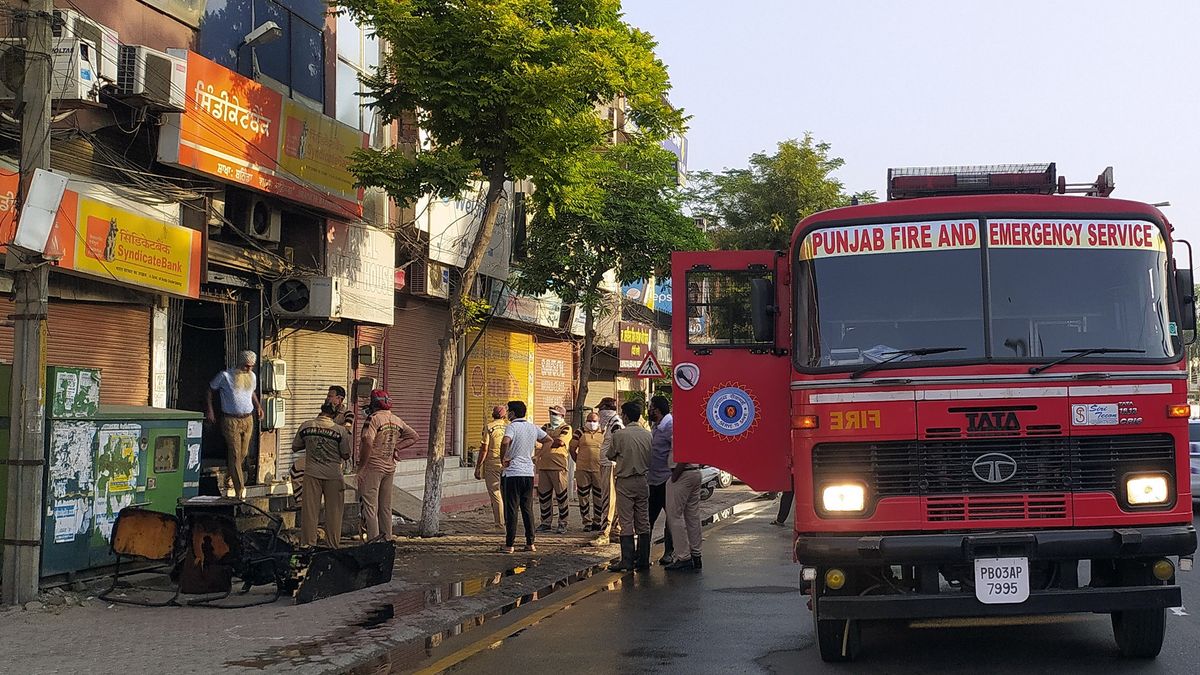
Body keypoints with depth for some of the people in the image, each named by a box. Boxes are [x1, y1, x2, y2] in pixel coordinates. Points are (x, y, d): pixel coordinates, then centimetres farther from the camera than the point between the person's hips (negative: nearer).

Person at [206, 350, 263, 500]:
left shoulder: (252, 377, 6)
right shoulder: (225, 376, -10)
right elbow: (210, 390, 1)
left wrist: (258, 406, 9)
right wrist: (209, 410, -6)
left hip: (248, 420, 5)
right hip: (231, 420, -5)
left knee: (243, 453, 12)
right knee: (235, 454, -8)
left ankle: (232, 475, 40)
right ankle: (240, 490, -8)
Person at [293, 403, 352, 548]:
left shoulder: (306, 426, -3)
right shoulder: (340, 430, -10)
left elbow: (295, 447, 9)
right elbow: (346, 455, -5)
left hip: (312, 474, 2)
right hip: (333, 475, -1)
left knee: (309, 510, 8)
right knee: (333, 511, 8)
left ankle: (308, 543, 11)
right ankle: (332, 545, 12)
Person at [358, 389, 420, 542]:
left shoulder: (374, 419, -13)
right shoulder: (397, 421, 9)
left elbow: (368, 443, -25)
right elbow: (414, 436, 18)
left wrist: (361, 468, -20)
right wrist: (396, 448, 11)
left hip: (373, 467, -7)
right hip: (390, 468, 7)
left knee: (369, 505, -3)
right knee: (386, 506, 15)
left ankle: (373, 539, -9)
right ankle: (387, 539, 18)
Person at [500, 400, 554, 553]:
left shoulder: (512, 427, -10)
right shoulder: (533, 427, 10)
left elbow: (505, 442, -30)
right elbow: (549, 440, 19)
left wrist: (503, 458, -15)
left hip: (512, 473, -6)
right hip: (529, 473, 6)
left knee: (511, 509, -2)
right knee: (528, 509, 12)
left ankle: (509, 545, 0)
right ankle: (530, 543, 12)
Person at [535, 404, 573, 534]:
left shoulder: (566, 428, 0)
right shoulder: (546, 428, 19)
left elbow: (559, 442, -15)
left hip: (558, 466, -6)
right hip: (543, 465, 6)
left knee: (561, 496, -2)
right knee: (543, 496, 9)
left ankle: (562, 523, 3)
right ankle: (546, 523, 17)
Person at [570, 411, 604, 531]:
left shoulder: (604, 434, 7)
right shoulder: (581, 433, 7)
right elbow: (572, 449, 9)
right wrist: (578, 462, 5)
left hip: (599, 470, 0)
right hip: (582, 469, 0)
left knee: (599, 496, 4)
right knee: (583, 496, 2)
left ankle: (597, 521, 14)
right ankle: (586, 522, 9)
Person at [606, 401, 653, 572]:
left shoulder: (619, 435, -10)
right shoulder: (648, 435, 1)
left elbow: (610, 456, 3)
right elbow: (651, 458, 9)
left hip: (625, 482, -4)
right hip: (643, 481, 4)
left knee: (626, 522, -2)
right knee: (643, 522, 10)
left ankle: (627, 561, -5)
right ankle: (643, 560, 13)